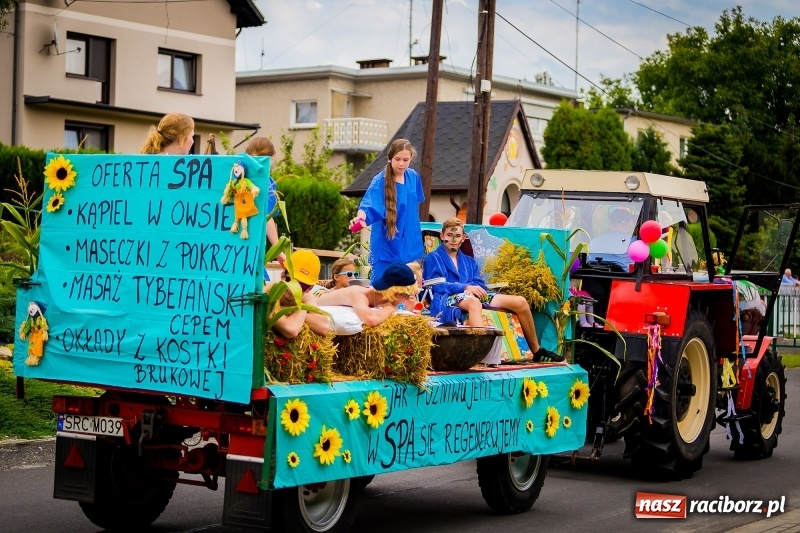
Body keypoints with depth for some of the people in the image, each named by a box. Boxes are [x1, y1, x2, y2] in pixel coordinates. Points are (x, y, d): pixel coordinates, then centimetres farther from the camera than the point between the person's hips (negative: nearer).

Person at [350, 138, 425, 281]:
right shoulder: (380, 181, -15)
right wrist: (360, 218, -51)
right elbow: (369, 205, -32)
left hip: (410, 246, 5)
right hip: (387, 246, -5)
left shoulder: (414, 177, 1)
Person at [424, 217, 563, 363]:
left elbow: (480, 285, 16)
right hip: (448, 298, -6)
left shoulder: (469, 261, 30)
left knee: (520, 302, -8)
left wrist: (474, 288, -10)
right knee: (473, 301, -44)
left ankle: (537, 352, -1)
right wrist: (466, 287, -19)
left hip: (473, 295, 7)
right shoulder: (433, 258, 11)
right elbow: (436, 285, -6)